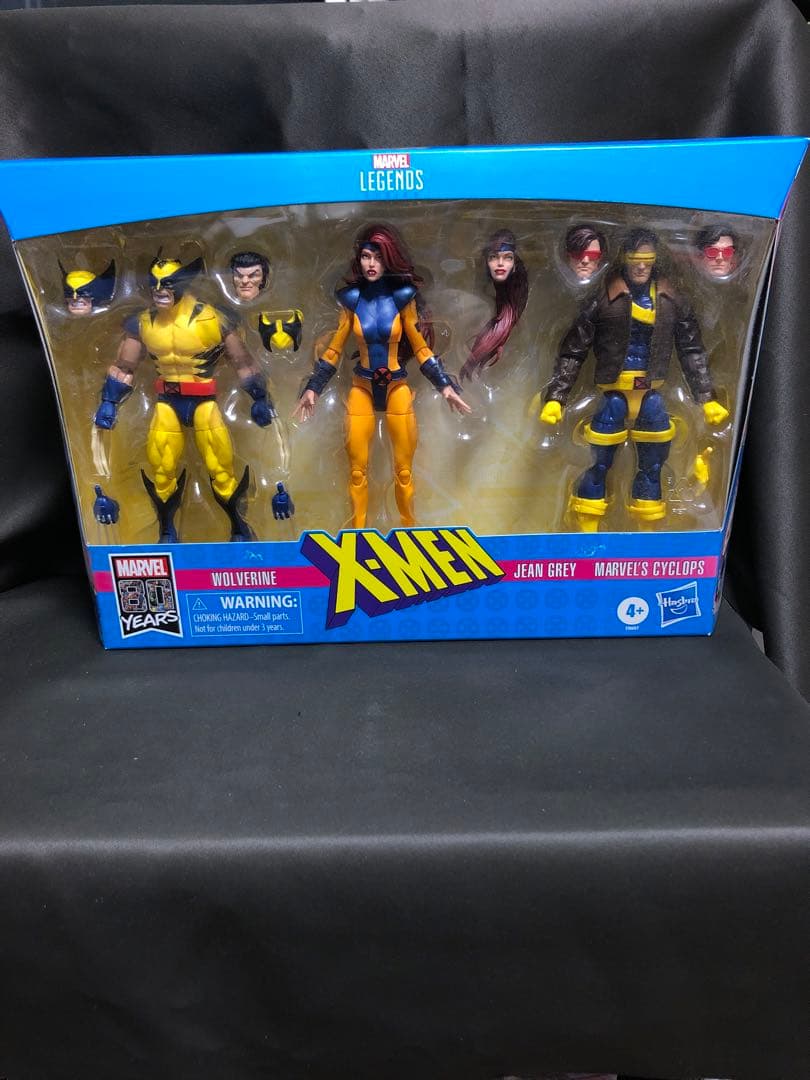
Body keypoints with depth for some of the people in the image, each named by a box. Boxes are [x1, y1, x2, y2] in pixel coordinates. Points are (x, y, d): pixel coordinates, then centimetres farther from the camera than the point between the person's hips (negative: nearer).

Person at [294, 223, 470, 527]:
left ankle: (409, 527, 22)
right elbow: (334, 350, 5)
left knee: (404, 470, 5)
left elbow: (420, 348, 0)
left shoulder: (402, 296, -5)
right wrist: (312, 388, 2)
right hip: (361, 389, 1)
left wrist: (445, 386, -7)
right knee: (357, 469, 4)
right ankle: (358, 530, 19)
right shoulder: (351, 298, -2)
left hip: (397, 388, -1)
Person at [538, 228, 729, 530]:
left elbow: (692, 352, 12)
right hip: (612, 395, -3)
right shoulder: (603, 299, -5)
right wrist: (555, 398, -10)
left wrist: (707, 398, 8)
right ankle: (586, 531, 13)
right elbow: (572, 351, -3)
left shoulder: (672, 301, 5)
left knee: (652, 466, 9)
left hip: (651, 395, 4)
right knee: (599, 464, -2)